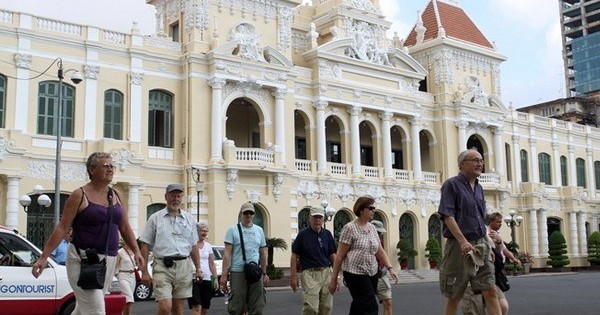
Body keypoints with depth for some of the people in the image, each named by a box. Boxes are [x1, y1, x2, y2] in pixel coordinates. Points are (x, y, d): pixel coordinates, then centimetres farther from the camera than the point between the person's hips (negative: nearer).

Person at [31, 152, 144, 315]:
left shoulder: (116, 195, 11)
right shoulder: (80, 195, -5)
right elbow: (62, 228, -6)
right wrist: (43, 257, -10)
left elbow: (125, 227, 16)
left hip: (109, 260, 6)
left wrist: (136, 251, 6)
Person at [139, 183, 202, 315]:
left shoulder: (189, 219, 12)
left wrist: (198, 268, 12)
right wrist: (144, 271, -4)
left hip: (184, 267, 3)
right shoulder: (155, 218, 3)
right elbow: (145, 246, 2)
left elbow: (193, 246, 18)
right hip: (162, 267, -3)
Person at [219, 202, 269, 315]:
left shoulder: (259, 230, 14)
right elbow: (227, 253, -4)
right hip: (237, 273, -4)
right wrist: (224, 275, -11)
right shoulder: (233, 230, 1)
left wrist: (264, 273, 15)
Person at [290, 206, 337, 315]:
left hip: (326, 272, 4)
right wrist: (293, 276, -6)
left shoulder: (327, 234, 8)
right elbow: (294, 256, -1)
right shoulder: (303, 234, -2)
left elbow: (332, 255, 12)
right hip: (310, 273, -4)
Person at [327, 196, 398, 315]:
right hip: (356, 274, -7)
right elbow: (340, 255, -8)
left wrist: (390, 268, 0)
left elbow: (380, 251, 13)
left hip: (372, 274, 7)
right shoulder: (350, 228, -9)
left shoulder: (372, 228, 11)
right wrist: (334, 279, -8)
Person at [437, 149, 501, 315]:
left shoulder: (478, 188, 15)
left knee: (491, 291, -1)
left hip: (480, 245, 6)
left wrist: (485, 243, 17)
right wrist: (463, 241, -24)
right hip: (459, 245, -6)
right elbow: (447, 215, -15)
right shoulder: (452, 184, -6)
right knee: (454, 296, 3)